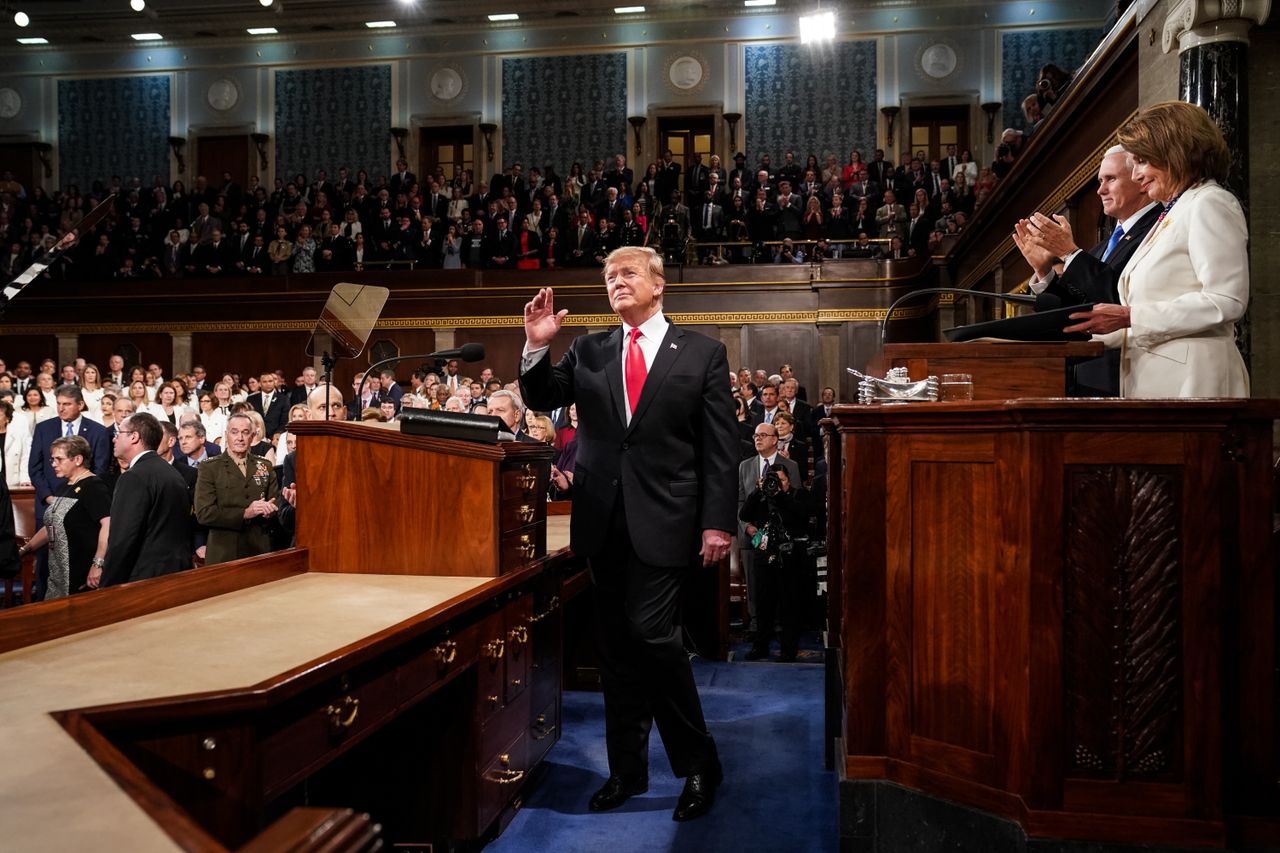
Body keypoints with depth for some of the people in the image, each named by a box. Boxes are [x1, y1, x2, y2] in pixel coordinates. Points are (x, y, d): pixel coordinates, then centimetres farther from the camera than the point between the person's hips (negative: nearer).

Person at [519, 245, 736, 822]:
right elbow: (542, 400, 7)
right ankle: (627, 769, 24)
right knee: (616, 645, 10)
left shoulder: (702, 353, 2)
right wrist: (537, 346, -9)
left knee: (652, 632, -11)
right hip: (603, 518, 4)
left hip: (662, 518, -4)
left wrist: (718, 522, -8)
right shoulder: (588, 351, 11)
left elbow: (720, 446, -2)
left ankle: (699, 763, 10)